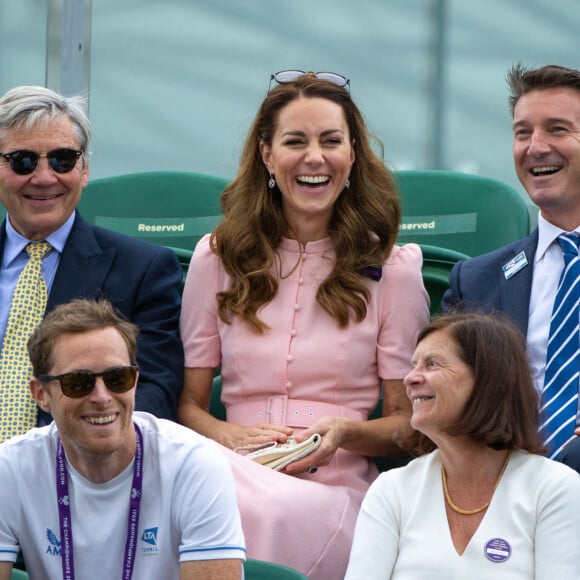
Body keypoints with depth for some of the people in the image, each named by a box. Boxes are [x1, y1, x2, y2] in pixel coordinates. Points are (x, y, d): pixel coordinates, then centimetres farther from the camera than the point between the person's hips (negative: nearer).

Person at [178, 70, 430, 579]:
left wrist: (345, 432, -12)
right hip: (238, 476, 2)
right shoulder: (218, 258, 14)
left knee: (262, 512, -39)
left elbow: (407, 424, 11)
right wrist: (229, 434, -9)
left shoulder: (392, 268, 9)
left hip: (338, 489, -1)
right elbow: (188, 403, 14)